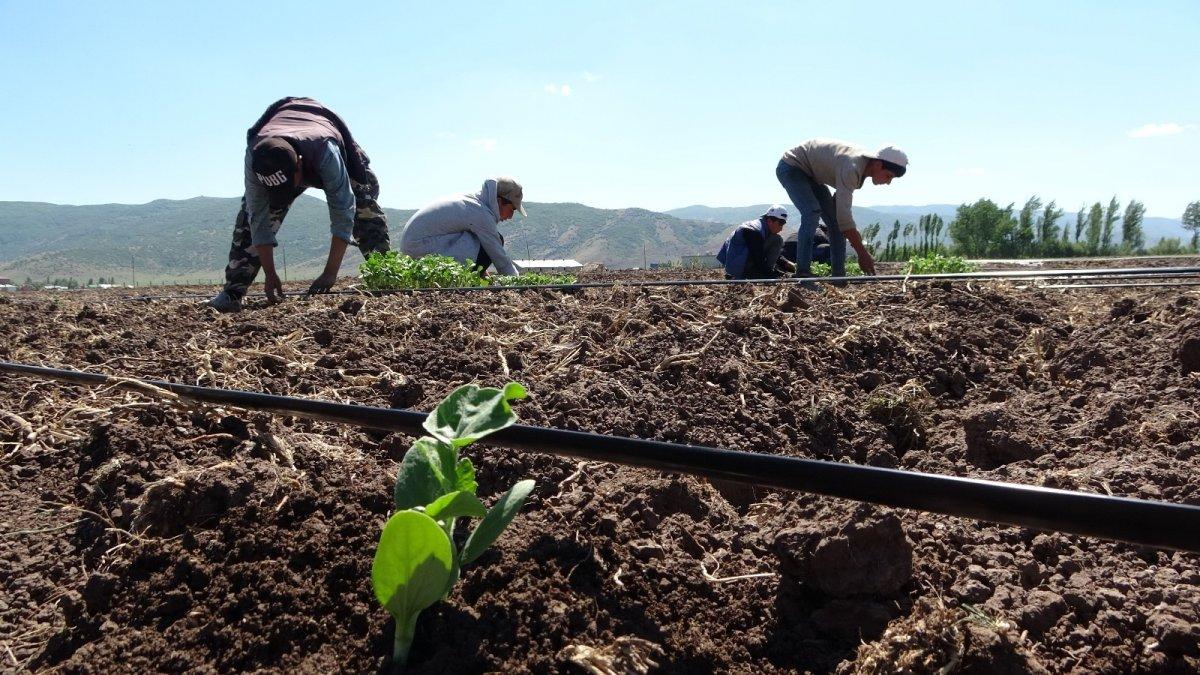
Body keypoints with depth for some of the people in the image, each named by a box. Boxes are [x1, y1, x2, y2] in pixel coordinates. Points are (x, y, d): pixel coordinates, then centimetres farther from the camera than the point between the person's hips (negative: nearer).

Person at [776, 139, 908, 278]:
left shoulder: (865, 163, -7)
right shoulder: (851, 167, -35)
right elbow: (844, 214, -39)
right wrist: (862, 253, -37)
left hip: (810, 173, 9)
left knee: (834, 219, 1)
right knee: (812, 212, -28)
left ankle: (838, 274, 2)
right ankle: (802, 272, -25)